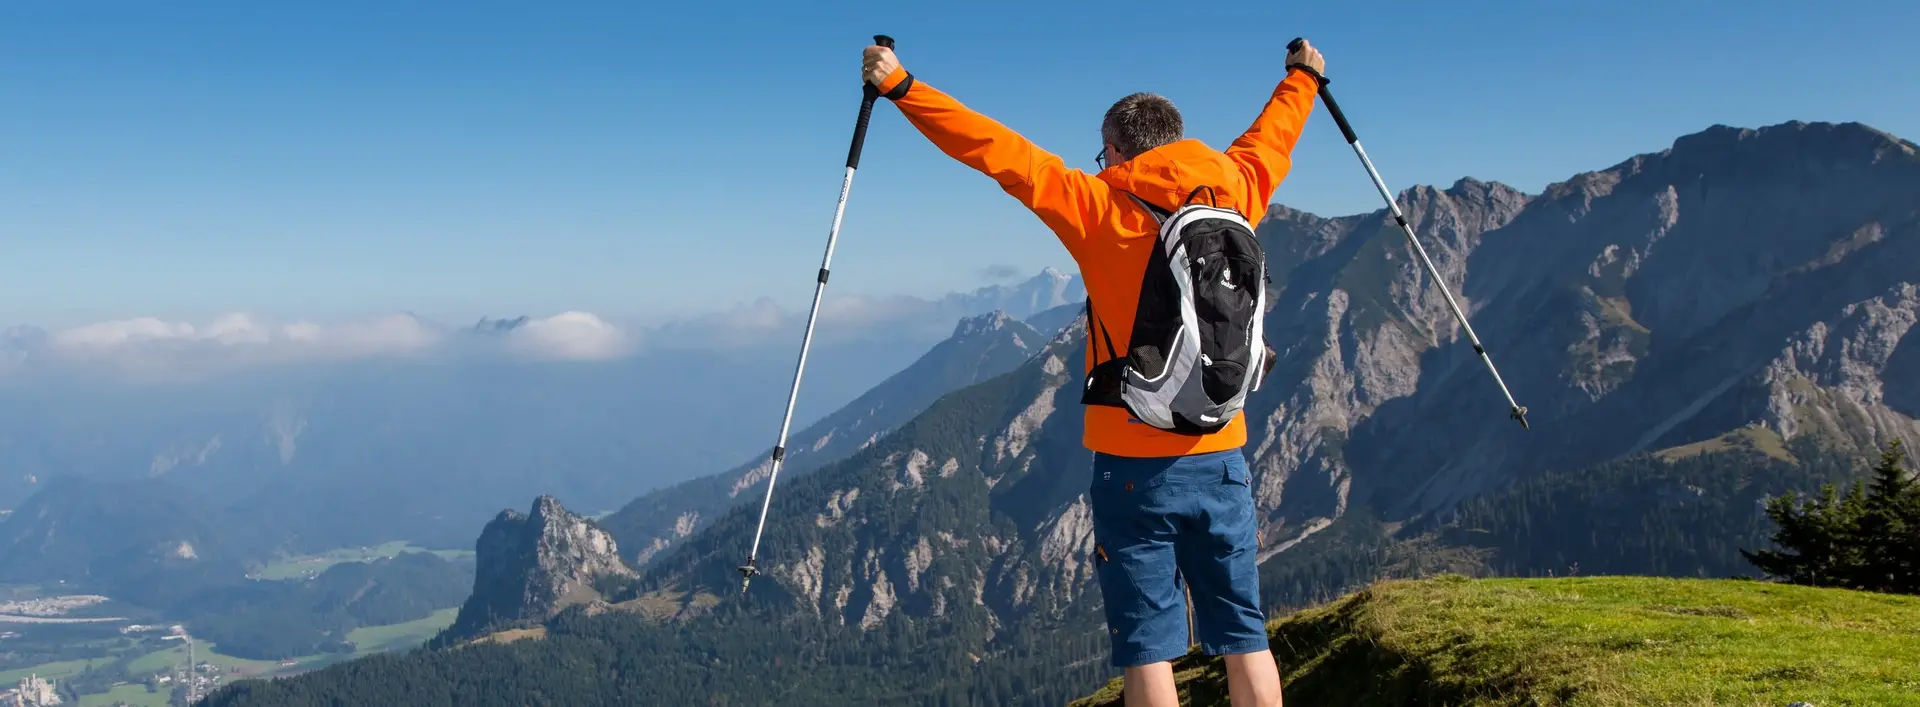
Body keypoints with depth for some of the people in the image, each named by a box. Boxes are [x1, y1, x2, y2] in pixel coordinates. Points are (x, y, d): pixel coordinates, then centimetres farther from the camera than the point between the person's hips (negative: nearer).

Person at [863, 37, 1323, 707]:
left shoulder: (1100, 207, -7)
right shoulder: (1233, 194, 4)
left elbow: (1001, 153, -9)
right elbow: (1271, 139, 23)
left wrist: (903, 89, -5)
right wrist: (1302, 76, 43)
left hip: (1133, 466, -4)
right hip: (1221, 461, 4)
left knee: (1148, 646, 2)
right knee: (1243, 637, 10)